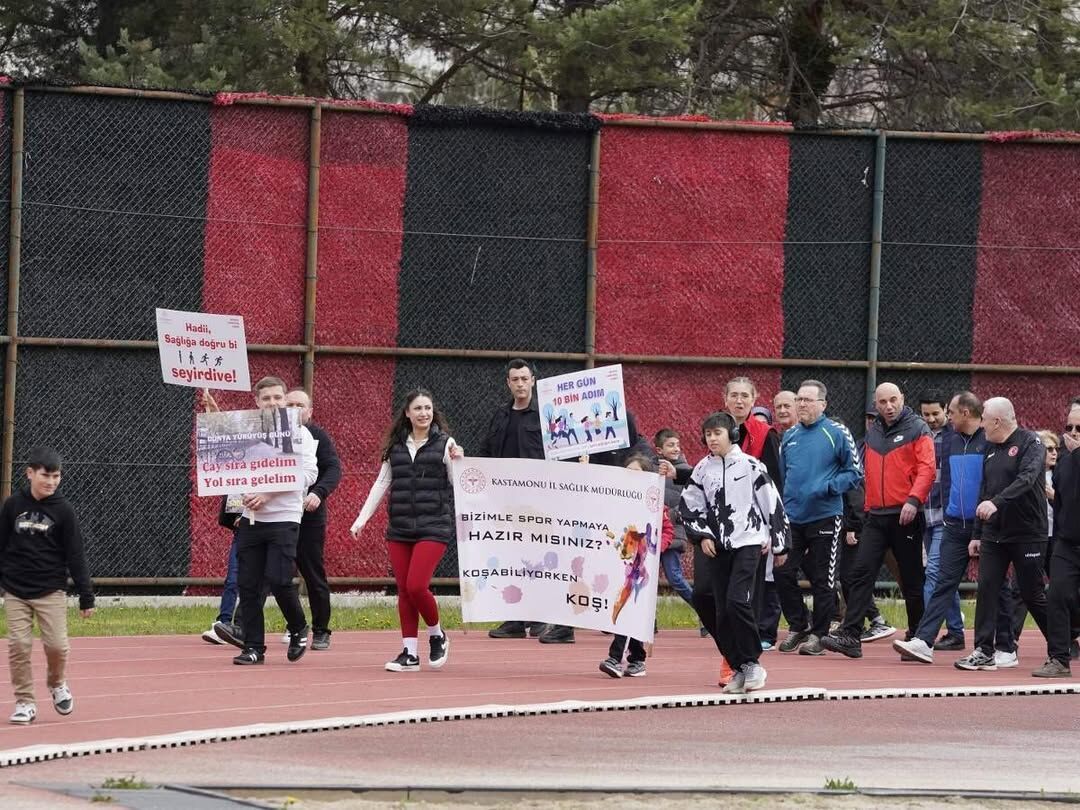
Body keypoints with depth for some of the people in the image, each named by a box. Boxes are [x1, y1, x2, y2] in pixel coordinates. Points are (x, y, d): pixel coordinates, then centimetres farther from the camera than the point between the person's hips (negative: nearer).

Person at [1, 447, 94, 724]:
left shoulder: (63, 510, -3)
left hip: (51, 590, -1)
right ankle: (25, 702, 9)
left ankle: (57, 683, 24)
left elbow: (75, 555, -2)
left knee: (57, 644, -6)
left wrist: (86, 596, -4)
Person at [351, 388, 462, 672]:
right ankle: (409, 653, 9)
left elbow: (459, 485, 0)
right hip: (399, 528, 4)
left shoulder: (444, 444, -1)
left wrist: (458, 463, -19)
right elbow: (381, 483, 15)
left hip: (434, 527, -4)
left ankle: (437, 635, 11)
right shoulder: (396, 446, 10)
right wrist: (362, 518, 11)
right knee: (404, 590, 3)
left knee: (416, 585, -15)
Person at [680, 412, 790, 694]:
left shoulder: (750, 465, -3)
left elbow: (772, 504, 0)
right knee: (722, 611, 2)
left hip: (748, 542, -5)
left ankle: (752, 663, -8)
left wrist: (780, 544, 2)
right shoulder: (702, 470, 8)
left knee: (737, 601, -19)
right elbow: (689, 507, 15)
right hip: (717, 547, 5)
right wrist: (703, 535, 1)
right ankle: (738, 669, 12)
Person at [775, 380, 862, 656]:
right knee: (783, 573, 0)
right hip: (791, 519, 5)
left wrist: (828, 488, -18)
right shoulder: (789, 437, 12)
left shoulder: (837, 434, -5)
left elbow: (854, 473, -5)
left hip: (825, 517, -5)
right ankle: (799, 625, 17)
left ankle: (818, 633, 10)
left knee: (823, 579, 1)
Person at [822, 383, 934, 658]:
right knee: (862, 573, -8)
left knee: (912, 581, 4)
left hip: (905, 516, -5)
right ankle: (850, 636, -13)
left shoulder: (917, 429, -3)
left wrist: (914, 500, -25)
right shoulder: (872, 432, 15)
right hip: (876, 516, 5)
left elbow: (926, 469, -12)